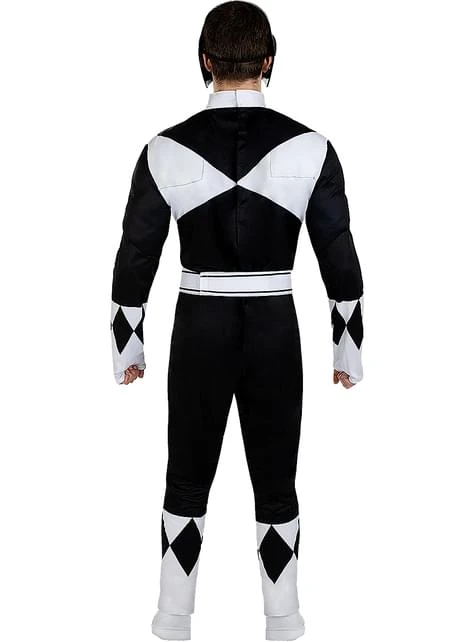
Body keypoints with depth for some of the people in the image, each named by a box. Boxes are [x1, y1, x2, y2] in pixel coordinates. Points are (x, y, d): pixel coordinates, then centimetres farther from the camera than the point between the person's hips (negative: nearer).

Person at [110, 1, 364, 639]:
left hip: (199, 329, 0)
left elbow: (135, 257, -3)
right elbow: (340, 257, -4)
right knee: (276, 484, 14)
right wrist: (349, 348, 7)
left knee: (187, 480, 16)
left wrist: (127, 346, 9)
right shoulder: (310, 147, -8)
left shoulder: (166, 149, -8)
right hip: (275, 330, 0)